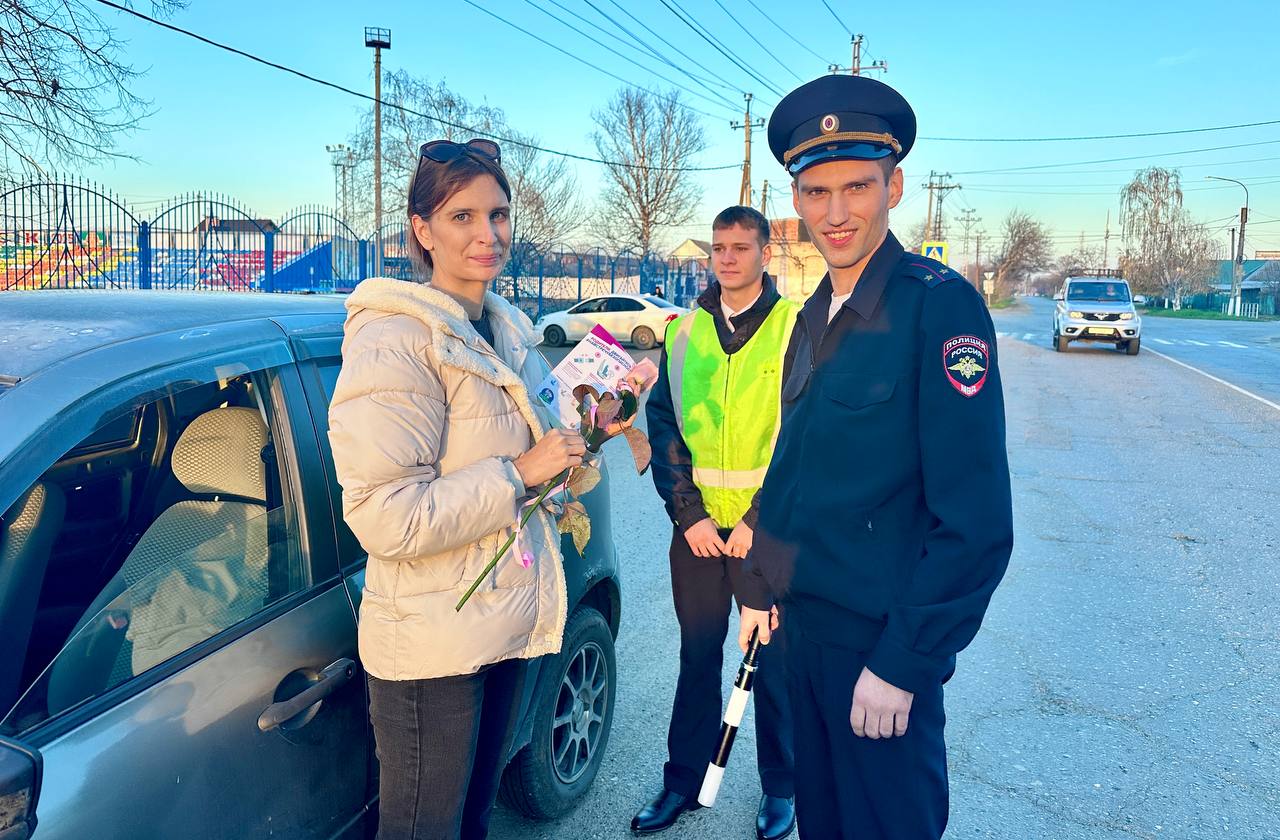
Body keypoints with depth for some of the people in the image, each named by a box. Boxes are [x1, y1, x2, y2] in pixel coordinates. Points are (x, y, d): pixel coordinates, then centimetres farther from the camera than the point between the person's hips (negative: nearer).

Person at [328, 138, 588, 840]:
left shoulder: (507, 332, 9)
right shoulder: (395, 340, -18)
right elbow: (386, 520, -24)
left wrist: (577, 437, 3)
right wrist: (519, 472, -22)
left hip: (510, 624, 8)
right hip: (431, 645, -8)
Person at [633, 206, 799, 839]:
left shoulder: (795, 328, -4)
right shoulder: (683, 331, 6)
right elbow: (662, 424, 4)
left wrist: (760, 521, -12)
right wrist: (689, 513, -5)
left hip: (768, 530, -3)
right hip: (696, 528, 3)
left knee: (774, 662, 9)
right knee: (697, 656, 14)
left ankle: (780, 787, 28)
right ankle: (683, 780, 30)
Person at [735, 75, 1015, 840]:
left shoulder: (940, 303, -17)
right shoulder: (815, 314, 7)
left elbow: (976, 519, -20)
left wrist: (904, 663, -18)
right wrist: (762, 586, 13)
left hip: (883, 640, -7)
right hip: (805, 624, 7)